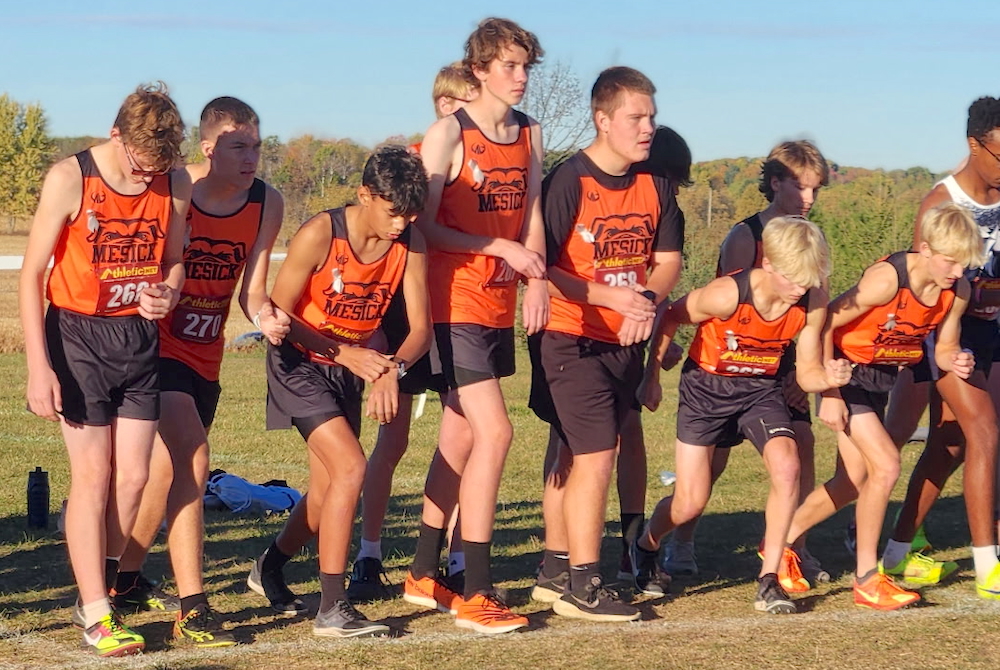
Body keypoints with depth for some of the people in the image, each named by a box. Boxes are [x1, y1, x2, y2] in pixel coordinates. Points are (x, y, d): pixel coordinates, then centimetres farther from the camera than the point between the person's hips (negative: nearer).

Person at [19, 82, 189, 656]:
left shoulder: (176, 186, -1)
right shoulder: (70, 179, -13)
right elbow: (31, 275, -10)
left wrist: (169, 295, -10)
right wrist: (39, 367, -15)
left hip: (139, 338, 4)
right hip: (78, 334, -4)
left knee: (134, 476, 3)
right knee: (93, 475, -5)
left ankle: (98, 592, 20)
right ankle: (97, 618, -1)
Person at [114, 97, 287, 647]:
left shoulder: (266, 205, -2)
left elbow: (251, 288, -2)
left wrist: (265, 317, -22)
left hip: (205, 354, 6)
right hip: (156, 347, -6)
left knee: (169, 473, 15)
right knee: (191, 461, -20)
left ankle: (125, 582, 36)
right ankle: (192, 609, -19)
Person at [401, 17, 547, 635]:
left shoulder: (529, 134, 10)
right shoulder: (450, 134, -10)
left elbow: (531, 215, 11)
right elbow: (423, 226, -12)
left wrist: (537, 278, -6)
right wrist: (500, 248, -16)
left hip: (499, 306, 7)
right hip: (454, 301, -7)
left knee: (460, 437, 13)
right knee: (494, 432, -14)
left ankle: (425, 575, 24)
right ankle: (476, 594, -11)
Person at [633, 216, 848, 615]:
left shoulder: (811, 303, -18)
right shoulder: (726, 295, -29)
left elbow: (807, 373, -8)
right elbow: (669, 317, -11)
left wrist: (828, 378, -31)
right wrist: (651, 376, -5)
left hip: (761, 388, 3)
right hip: (706, 387, -3)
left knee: (787, 468, -26)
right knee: (689, 503, -3)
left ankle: (769, 580, -13)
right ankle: (644, 548, 33)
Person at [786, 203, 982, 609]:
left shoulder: (957, 293, -9)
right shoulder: (888, 278, -29)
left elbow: (943, 348, 6)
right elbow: (825, 324, -23)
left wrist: (955, 362, -19)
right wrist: (829, 393, -21)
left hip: (882, 381, 8)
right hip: (848, 374, -7)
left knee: (853, 483, 13)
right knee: (886, 465, -19)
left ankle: (781, 542, 33)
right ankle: (867, 578, -8)